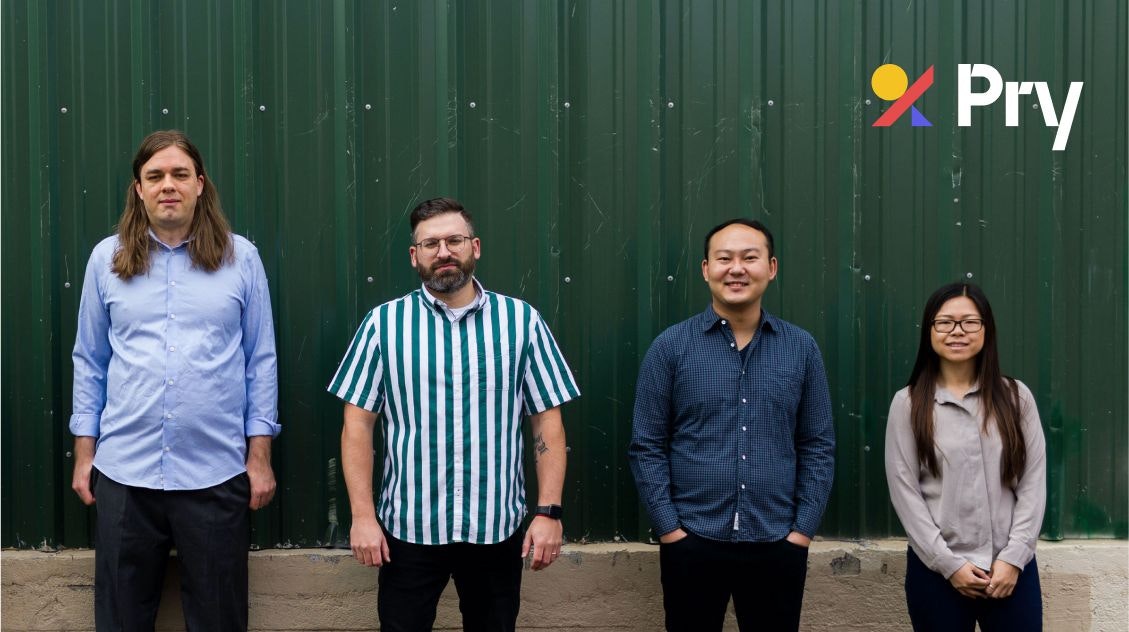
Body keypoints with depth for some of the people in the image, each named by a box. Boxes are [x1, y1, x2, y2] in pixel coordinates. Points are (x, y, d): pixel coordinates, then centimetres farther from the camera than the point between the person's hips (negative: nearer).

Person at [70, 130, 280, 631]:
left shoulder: (240, 257, 1)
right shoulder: (107, 258, 4)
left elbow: (261, 360, 2)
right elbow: (89, 361, 9)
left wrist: (260, 455, -1)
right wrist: (83, 452, 7)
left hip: (216, 473, -1)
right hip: (124, 472, 1)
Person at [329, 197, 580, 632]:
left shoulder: (521, 320, 0)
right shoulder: (383, 323, -1)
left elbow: (547, 422, 1)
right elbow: (358, 424, -1)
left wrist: (549, 511, -6)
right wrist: (362, 515, -8)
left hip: (497, 526, 1)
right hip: (407, 526, 0)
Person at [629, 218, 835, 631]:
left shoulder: (802, 348, 3)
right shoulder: (669, 347, -2)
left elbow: (818, 447, 5)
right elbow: (647, 446, -1)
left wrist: (803, 529, -2)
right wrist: (668, 528, -7)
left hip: (778, 545, 1)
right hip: (691, 542, -1)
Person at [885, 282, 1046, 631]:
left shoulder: (1016, 397, 4)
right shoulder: (908, 403, -1)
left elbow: (1033, 482, 2)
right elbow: (904, 490, -4)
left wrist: (1013, 557, -6)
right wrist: (948, 563, -9)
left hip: (1011, 566, 1)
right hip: (936, 570, -1)